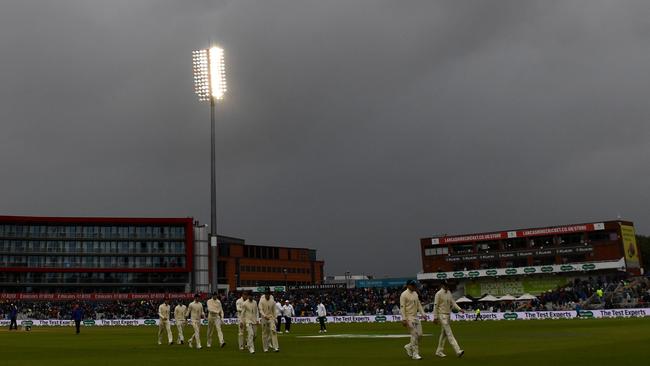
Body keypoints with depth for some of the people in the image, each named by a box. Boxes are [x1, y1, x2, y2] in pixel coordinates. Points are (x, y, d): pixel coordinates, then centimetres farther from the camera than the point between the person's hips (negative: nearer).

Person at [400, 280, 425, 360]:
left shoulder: (415, 294, 13)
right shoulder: (404, 295, -11)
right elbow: (402, 307, -15)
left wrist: (423, 314, 8)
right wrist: (404, 319, -20)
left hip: (416, 317, 8)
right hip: (409, 317, -8)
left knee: (419, 334, 6)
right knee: (414, 335, -8)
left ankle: (409, 347, 26)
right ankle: (415, 354, 0)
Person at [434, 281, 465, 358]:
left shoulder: (449, 293, 12)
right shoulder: (439, 294, -10)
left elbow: (453, 302, 10)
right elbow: (435, 306, -10)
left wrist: (459, 309, -6)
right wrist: (435, 317, -13)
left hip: (448, 315, 8)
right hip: (442, 315, -8)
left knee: (444, 334, 12)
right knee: (449, 334, -11)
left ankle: (439, 351, 21)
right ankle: (458, 351, -18)